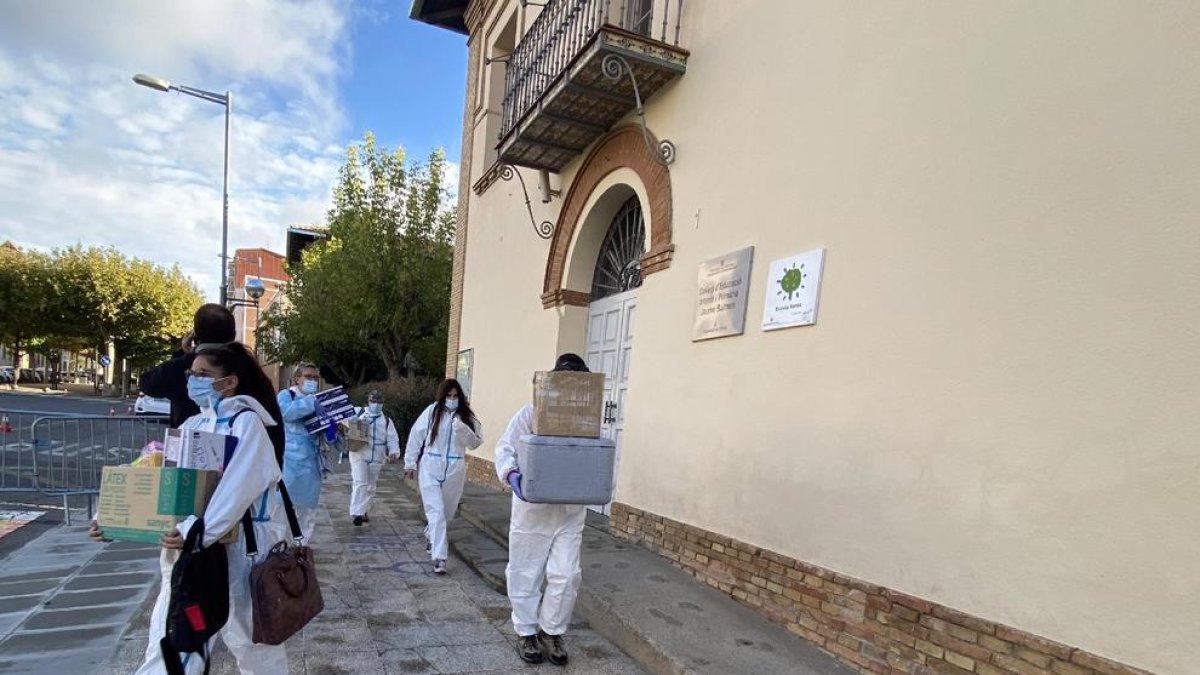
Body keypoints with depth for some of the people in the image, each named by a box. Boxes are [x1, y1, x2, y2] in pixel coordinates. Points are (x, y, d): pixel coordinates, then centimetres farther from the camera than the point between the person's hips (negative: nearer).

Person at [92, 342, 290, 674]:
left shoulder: (246, 422, -12)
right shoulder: (193, 425, 10)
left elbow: (238, 486, -23)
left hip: (234, 550, -7)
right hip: (186, 551, 7)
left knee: (251, 641, 11)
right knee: (168, 648, 12)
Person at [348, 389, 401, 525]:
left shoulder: (387, 421, 8)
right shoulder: (358, 413, 3)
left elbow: (392, 439, 3)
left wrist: (394, 452, -15)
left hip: (376, 458, 4)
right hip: (359, 455, -3)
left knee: (370, 486, 13)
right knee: (360, 483, -16)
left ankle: (363, 511, 30)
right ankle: (356, 513, -16)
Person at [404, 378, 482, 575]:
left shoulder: (466, 416, 0)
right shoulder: (432, 412, -3)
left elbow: (475, 443, -4)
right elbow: (416, 436, 5)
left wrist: (463, 429, -22)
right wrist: (410, 463, 6)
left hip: (455, 470, 2)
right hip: (430, 468, -2)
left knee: (447, 511, 16)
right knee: (436, 512, -9)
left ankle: (430, 535, 45)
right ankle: (439, 556, -6)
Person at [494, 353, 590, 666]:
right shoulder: (530, 413, -9)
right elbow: (505, 448, -11)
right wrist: (511, 473, -30)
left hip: (570, 512, 2)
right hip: (533, 510, -2)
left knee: (566, 576, 5)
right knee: (526, 574, 10)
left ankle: (551, 632, 28)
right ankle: (528, 633, 31)